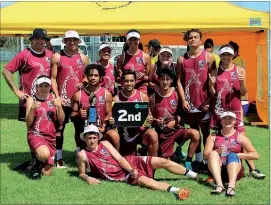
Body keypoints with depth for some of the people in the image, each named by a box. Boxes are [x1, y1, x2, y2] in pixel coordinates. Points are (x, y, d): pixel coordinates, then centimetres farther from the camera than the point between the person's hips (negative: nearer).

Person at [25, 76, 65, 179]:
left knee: (47, 173, 0)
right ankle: (36, 163, -1)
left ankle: (38, 162, 33)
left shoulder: (54, 98, 8)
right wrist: (32, 109, -22)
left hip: (51, 137, 3)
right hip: (35, 135, -3)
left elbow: (61, 119, -1)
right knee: (44, 154, -37)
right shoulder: (31, 99, 1)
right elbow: (28, 123, -6)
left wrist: (59, 106, -17)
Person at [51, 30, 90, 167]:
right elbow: (53, 78, 0)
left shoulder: (83, 58, 10)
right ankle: (59, 159, 5)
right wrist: (57, 96, -9)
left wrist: (84, 84, -7)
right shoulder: (57, 57, 2)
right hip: (63, 99, -3)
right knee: (59, 129, 0)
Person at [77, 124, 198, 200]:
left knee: (163, 162, -7)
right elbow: (81, 174, 4)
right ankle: (176, 190, -53)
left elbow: (120, 159, -1)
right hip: (123, 176, -4)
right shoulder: (83, 155, -6)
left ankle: (196, 176, 5)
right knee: (145, 181, -33)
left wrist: (132, 170, -16)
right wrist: (87, 178, -20)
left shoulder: (105, 144, 3)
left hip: (129, 163, 4)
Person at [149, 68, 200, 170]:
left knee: (195, 134, -27)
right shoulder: (154, 97, -5)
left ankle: (188, 163, -13)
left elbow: (180, 113, 5)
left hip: (176, 129, 1)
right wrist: (156, 121, -19)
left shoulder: (176, 94, -2)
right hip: (162, 132, -1)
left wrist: (175, 121, -14)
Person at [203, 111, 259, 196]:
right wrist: (218, 151, -17)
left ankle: (231, 186, -52)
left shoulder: (240, 136, 8)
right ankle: (219, 184, -45)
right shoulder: (213, 136, 12)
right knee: (213, 153, -24)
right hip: (218, 169, 1)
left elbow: (255, 155, 1)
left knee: (232, 155, -28)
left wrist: (237, 155, -9)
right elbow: (205, 155, 2)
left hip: (235, 170, -1)